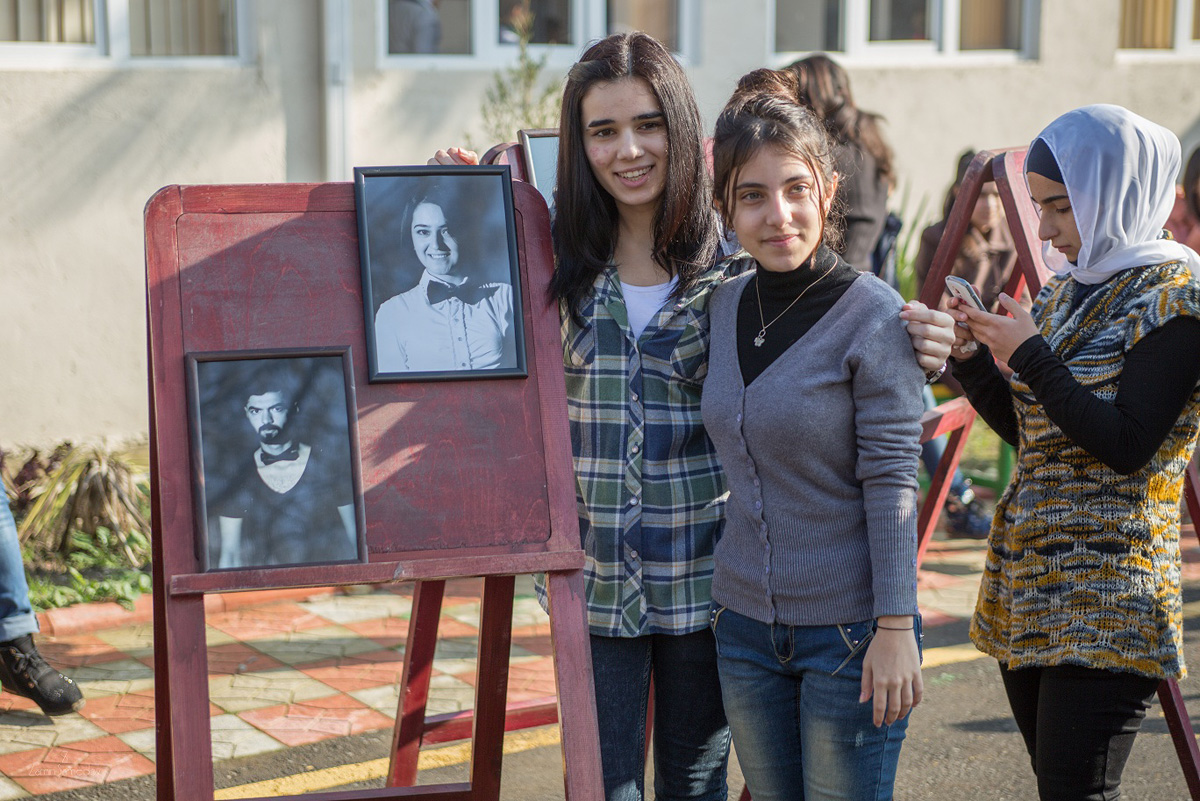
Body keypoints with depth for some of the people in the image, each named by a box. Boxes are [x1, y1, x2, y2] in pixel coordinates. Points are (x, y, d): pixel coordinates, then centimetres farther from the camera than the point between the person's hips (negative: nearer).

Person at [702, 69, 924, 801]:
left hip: (850, 627, -6)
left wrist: (896, 629, -16)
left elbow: (892, 482, -14)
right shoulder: (726, 304, 4)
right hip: (746, 621, 6)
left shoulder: (874, 315, -13)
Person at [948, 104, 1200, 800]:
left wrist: (1031, 356, -17)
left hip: (1104, 599, -8)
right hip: (1026, 587, 8)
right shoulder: (1066, 291, 14)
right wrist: (974, 357, 4)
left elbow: (1127, 447, -17)